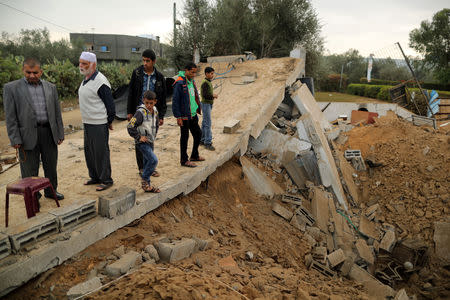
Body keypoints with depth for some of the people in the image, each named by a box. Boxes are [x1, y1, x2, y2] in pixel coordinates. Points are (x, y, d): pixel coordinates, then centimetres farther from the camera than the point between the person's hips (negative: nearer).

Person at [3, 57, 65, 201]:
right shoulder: (11, 88, -1)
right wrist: (15, 139, -10)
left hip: (49, 133, 3)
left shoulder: (50, 87, 10)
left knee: (51, 166, 13)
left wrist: (60, 134, 8)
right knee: (30, 169, 5)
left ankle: (51, 190, 30)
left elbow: (57, 112, 12)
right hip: (28, 135, -3)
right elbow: (10, 117, -4)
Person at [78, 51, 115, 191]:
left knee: (101, 152, -2)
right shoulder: (86, 79, 12)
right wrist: (85, 120, 18)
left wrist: (109, 122, -8)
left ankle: (106, 180, 11)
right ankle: (95, 177, 31)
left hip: (99, 124, -9)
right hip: (87, 123, 10)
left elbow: (110, 104, -16)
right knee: (89, 151, 16)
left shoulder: (100, 81, -18)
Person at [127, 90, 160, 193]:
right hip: (142, 142, -7)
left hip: (150, 142, 7)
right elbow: (130, 127, -20)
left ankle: (147, 185, 23)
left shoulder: (155, 111, 6)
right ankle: (144, 180, -2)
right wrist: (139, 137, -16)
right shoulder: (140, 112, -17)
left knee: (148, 163, 13)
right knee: (153, 160, -19)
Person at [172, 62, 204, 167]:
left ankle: (194, 156, 32)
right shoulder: (180, 83, -16)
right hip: (184, 116, -8)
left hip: (193, 115, 9)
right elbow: (175, 101, -17)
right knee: (184, 137, 1)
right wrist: (178, 117, -18)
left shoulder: (192, 81, 11)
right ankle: (184, 160, 13)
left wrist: (197, 110, 18)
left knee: (198, 133, 16)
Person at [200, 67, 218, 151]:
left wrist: (212, 96, 4)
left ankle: (202, 140, 21)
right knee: (208, 124, -10)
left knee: (204, 123, 13)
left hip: (208, 104, 10)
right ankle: (208, 143, -8)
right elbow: (205, 95, -25)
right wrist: (213, 96, -13)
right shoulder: (205, 83, -17)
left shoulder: (209, 82, 13)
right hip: (206, 104, -10)